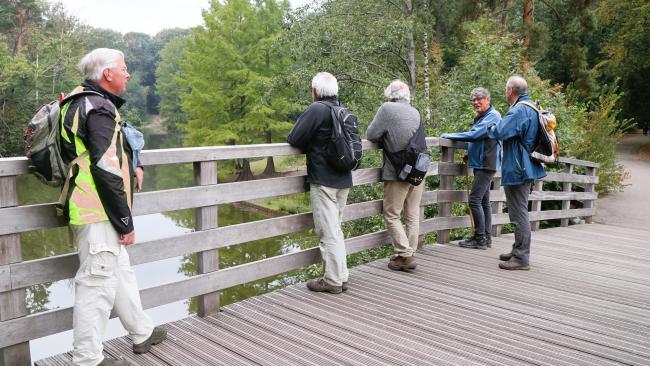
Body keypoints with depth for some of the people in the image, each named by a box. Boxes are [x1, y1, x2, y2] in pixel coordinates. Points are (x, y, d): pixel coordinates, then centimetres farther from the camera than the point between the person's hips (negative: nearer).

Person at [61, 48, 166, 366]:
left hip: (94, 211, 11)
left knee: (120, 271, 19)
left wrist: (131, 167, 18)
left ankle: (142, 333, 33)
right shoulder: (100, 108, -15)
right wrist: (126, 223, -16)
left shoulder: (83, 102, 17)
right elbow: (107, 170, -21)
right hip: (99, 212, -11)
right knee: (98, 282, -3)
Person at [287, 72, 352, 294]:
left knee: (328, 232, -2)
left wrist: (305, 142, 7)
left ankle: (332, 281, 5)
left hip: (323, 181, -8)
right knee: (336, 230, 16)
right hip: (344, 179, 8)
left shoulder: (317, 109, -13)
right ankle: (341, 277, 21)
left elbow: (294, 139, -15)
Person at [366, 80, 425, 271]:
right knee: (412, 215, 12)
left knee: (392, 215, 4)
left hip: (398, 173, -6)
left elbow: (371, 134, -10)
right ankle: (409, 253, 19)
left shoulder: (387, 108, -9)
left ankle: (405, 256, 0)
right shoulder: (415, 112, 9)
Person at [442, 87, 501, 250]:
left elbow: (474, 135, -23)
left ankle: (480, 238, -7)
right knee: (484, 201, 11)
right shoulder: (481, 117, 17)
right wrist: (469, 154, 11)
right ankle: (486, 238, 17)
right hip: (480, 163, 10)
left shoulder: (493, 116, -13)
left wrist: (449, 136, -16)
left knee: (475, 200, -12)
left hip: (486, 165, -10)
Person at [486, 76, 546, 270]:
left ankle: (521, 258, -1)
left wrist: (491, 126, -5)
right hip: (525, 167, 11)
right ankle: (518, 251, 30)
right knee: (519, 212, 19)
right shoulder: (532, 108, 14)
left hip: (517, 169, -11)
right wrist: (497, 126, 16)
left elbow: (499, 132, -27)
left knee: (519, 214, -6)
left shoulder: (518, 111, -19)